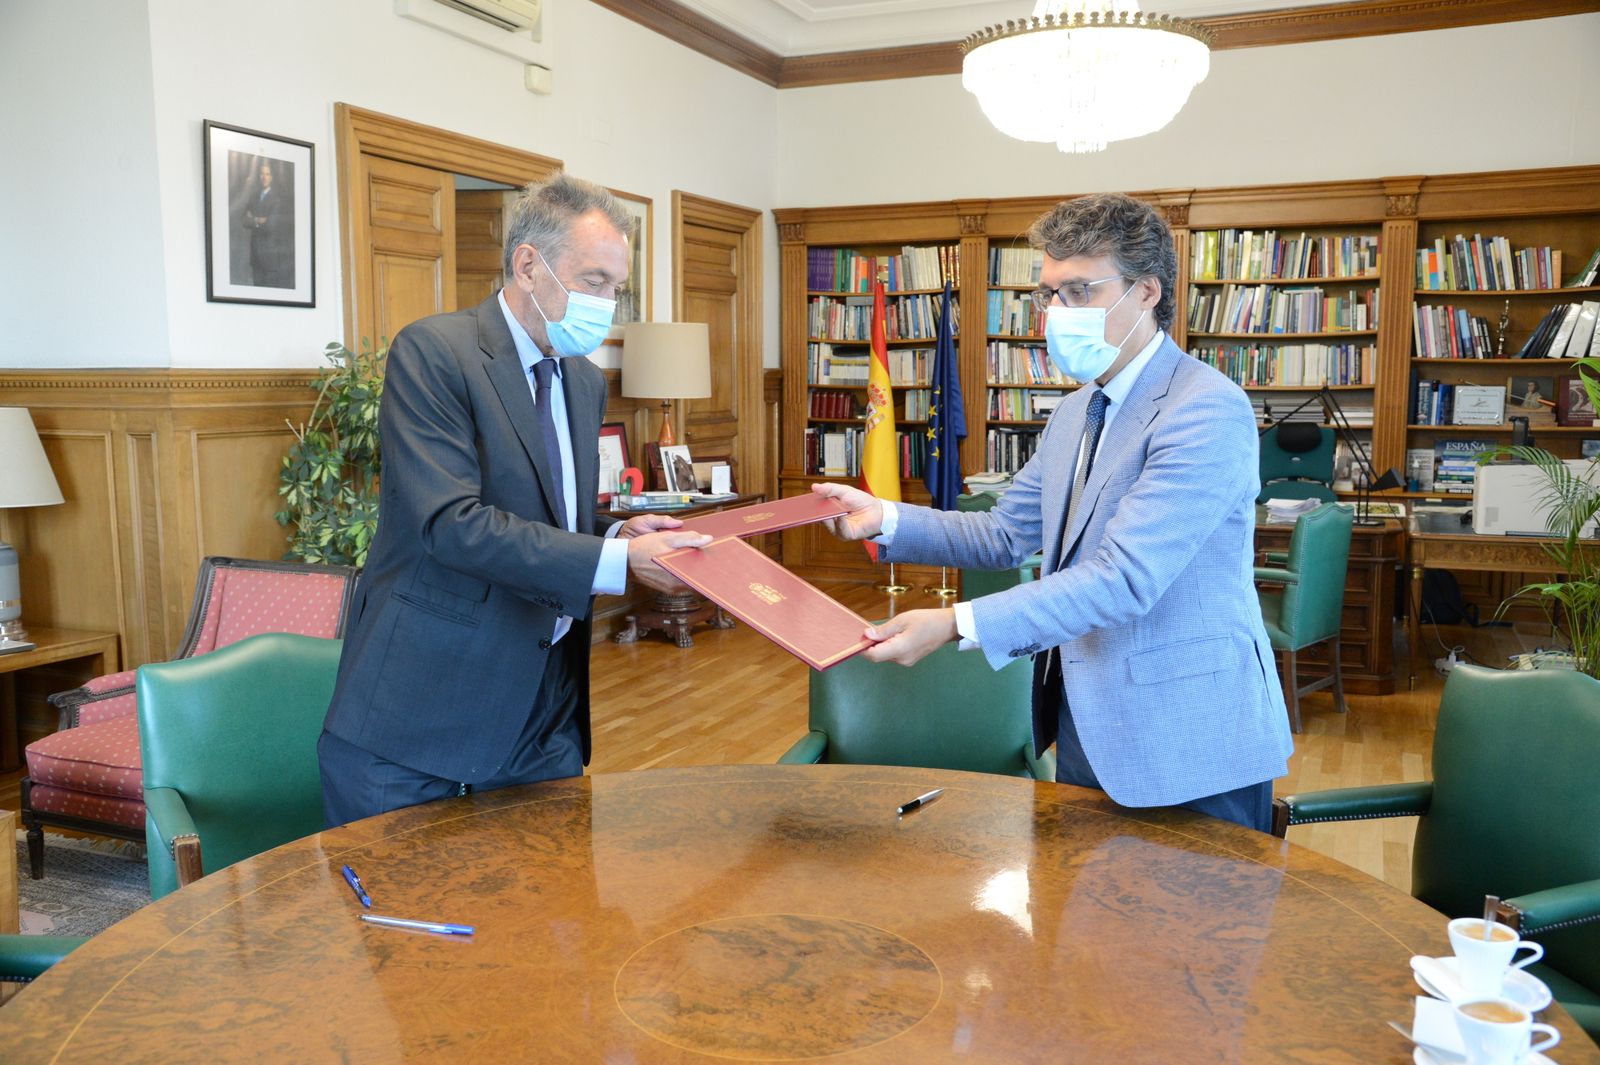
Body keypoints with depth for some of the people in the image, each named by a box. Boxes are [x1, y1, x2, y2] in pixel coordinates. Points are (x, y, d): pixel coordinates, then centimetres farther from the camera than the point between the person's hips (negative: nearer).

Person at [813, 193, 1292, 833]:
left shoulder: (1209, 410, -19)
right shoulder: (1078, 411, 12)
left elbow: (1126, 576, -27)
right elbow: (1006, 535, 12)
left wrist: (957, 626, -33)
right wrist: (885, 519, -3)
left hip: (1186, 745, -8)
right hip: (1085, 723, 8)